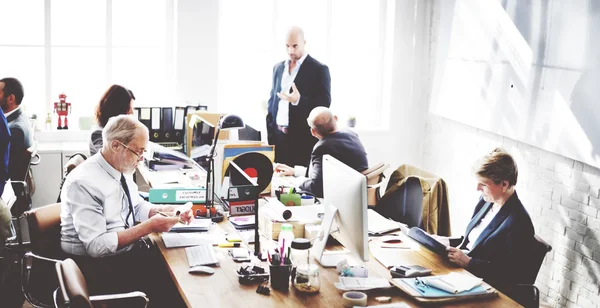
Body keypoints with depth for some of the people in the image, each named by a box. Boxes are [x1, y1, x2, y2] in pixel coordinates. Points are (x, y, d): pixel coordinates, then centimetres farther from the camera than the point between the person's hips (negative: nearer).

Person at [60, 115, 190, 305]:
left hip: (129, 249, 8)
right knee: (173, 281, -18)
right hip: (99, 266, -8)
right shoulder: (84, 183, -23)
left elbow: (137, 206, 17)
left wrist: (168, 211, -2)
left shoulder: (122, 168, 1)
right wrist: (149, 227, -26)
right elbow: (97, 245, -26)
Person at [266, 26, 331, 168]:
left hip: (304, 138, -5)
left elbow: (325, 103, -9)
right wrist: (269, 130, 11)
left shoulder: (319, 69, -4)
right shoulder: (278, 67, 14)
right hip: (278, 136, 5)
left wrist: (299, 100, -25)